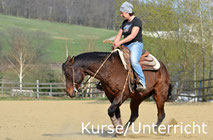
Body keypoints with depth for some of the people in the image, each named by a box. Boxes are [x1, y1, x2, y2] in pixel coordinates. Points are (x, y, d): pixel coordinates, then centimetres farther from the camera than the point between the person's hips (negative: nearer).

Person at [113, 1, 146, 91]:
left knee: (133, 61, -34)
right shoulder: (124, 23, 17)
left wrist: (120, 42, -25)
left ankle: (142, 83, -35)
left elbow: (133, 35, -19)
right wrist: (114, 45, -3)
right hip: (125, 46, 9)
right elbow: (119, 35, 17)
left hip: (136, 44, -9)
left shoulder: (137, 21, -8)